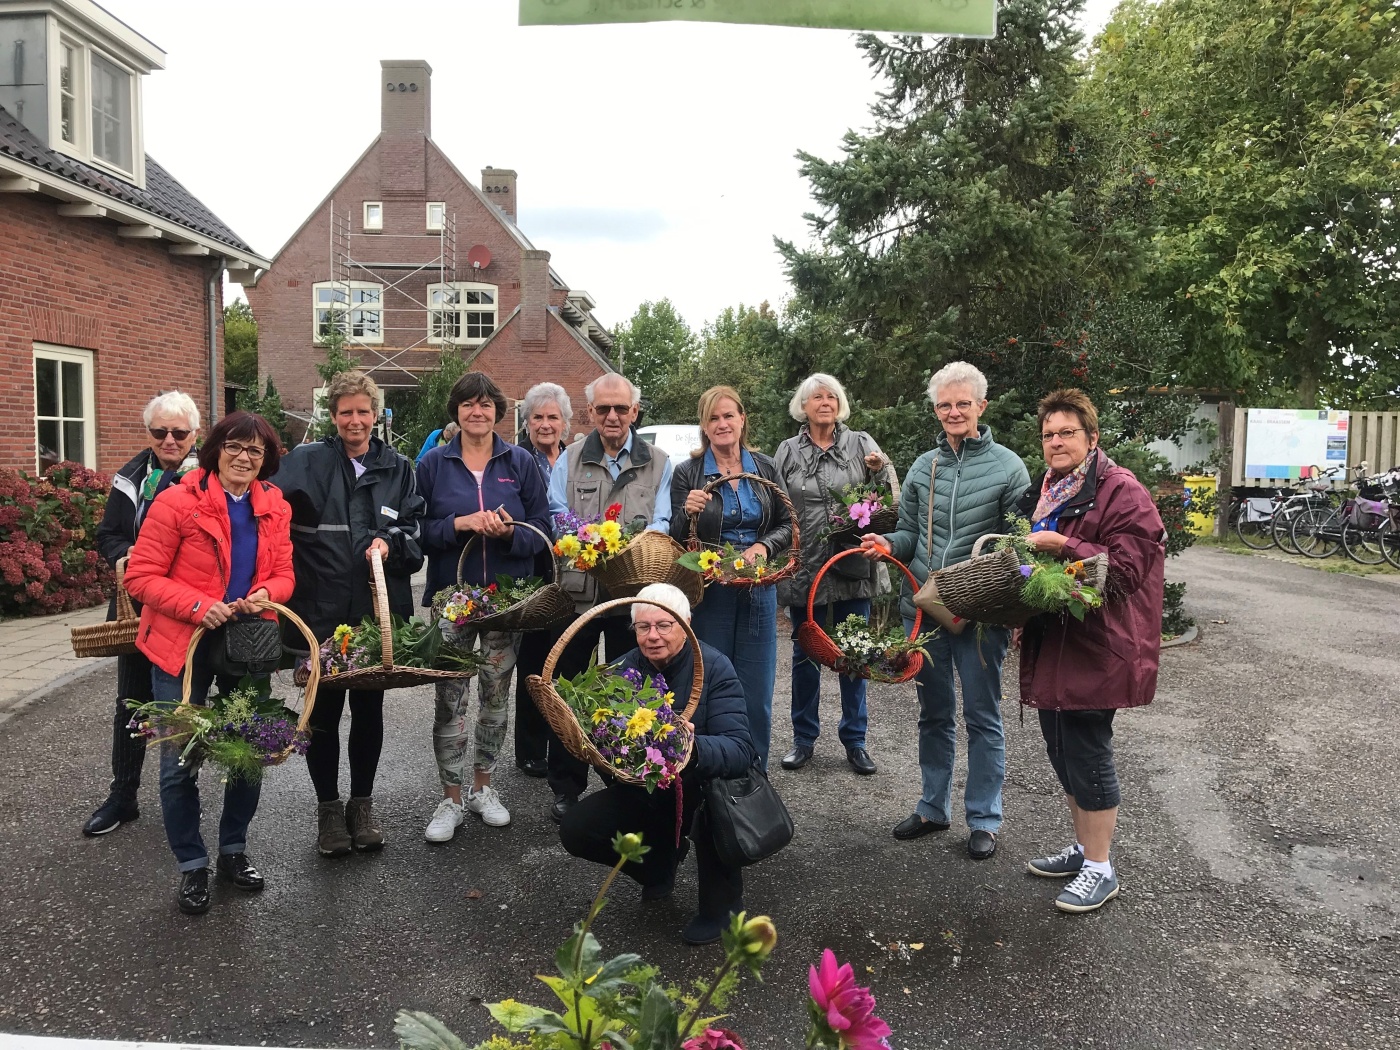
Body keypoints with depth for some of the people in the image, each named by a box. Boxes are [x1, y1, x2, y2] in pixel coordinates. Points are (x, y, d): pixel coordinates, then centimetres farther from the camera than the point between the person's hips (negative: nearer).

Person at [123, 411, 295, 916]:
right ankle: (192, 865, 23)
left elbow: (282, 574, 6)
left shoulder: (275, 508, 2)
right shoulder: (177, 501, -13)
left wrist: (266, 595, -16)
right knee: (180, 761, 4)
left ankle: (233, 849, 34)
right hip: (183, 646, -4)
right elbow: (141, 576, -13)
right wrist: (197, 605, -25)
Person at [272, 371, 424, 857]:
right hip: (321, 612, -2)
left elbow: (415, 532, 6)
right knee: (324, 711, 7)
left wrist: (390, 543, -14)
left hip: (377, 611, 2)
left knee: (369, 710, 12)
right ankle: (328, 808, 25)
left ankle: (362, 804, 29)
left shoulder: (397, 468, 8)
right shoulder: (305, 462, 0)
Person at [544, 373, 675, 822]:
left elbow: (662, 525, -2)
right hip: (576, 591, 1)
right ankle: (566, 788, 22)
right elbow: (556, 516, 1)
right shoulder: (569, 459, 9)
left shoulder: (658, 464, 7)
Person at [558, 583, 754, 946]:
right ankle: (661, 858, 17)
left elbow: (741, 750, -31)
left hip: (700, 791, -4)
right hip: (644, 792, 4)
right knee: (575, 830, -13)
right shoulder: (623, 669, -5)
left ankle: (721, 902, -10)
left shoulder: (714, 668, -19)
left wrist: (695, 748, -52)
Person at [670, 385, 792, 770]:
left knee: (757, 691, 6)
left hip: (758, 591, 2)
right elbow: (675, 539, -1)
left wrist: (764, 546, -11)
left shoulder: (765, 468, 5)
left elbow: (786, 524, 9)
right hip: (707, 593, -2)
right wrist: (688, 513, -21)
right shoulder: (687, 474, -1)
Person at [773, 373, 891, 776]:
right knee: (806, 654, 10)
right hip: (804, 570, 0)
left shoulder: (860, 443, 4)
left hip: (852, 567, 0)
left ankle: (854, 740, 22)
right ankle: (804, 738, 24)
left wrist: (880, 470, -19)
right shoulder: (788, 452, 6)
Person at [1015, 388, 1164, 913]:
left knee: (1087, 753, -1)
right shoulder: (1044, 491, 15)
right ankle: (1083, 847, 32)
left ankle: (1100, 869, 13)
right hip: (1050, 643, 9)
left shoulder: (1121, 492, -11)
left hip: (1094, 648, -8)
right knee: (1062, 750, 16)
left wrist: (1062, 546, -23)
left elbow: (1127, 568, -19)